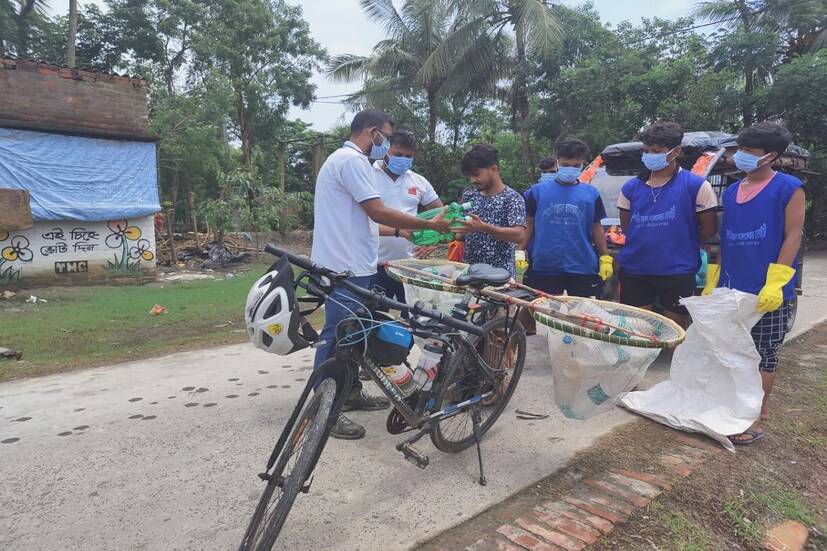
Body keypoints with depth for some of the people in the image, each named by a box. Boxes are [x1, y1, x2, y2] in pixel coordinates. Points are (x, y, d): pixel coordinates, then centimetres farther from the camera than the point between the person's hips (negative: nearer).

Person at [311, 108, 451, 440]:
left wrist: (407, 233, 17)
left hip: (354, 266, 11)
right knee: (337, 336, -5)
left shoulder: (347, 160, 21)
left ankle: (351, 392, 31)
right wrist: (429, 224, -11)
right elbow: (378, 213, -19)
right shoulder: (351, 160, -13)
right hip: (345, 268, -11)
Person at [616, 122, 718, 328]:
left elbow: (709, 228, 1)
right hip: (633, 271, 3)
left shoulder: (696, 185, -3)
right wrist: (648, 244, 10)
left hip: (677, 272, -3)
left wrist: (682, 248, 7)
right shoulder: (631, 187, 7)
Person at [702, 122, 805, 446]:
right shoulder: (731, 192, 13)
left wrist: (774, 284, -19)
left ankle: (755, 420, 11)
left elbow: (793, 237, -10)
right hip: (731, 289, 6)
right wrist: (712, 282, 13)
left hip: (768, 292, -6)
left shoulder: (789, 188, -4)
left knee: (763, 354, 3)